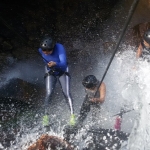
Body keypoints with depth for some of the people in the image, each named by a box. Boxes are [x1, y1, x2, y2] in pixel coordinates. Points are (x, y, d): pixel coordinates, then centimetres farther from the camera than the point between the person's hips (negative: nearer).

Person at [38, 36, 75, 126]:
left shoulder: (60, 48, -33)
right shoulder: (41, 50, -20)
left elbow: (64, 64, -43)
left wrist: (55, 64, -61)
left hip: (62, 72, -2)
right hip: (50, 72, 2)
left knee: (67, 93, -12)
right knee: (48, 94, -11)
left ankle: (72, 115, -10)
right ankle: (46, 115, -2)